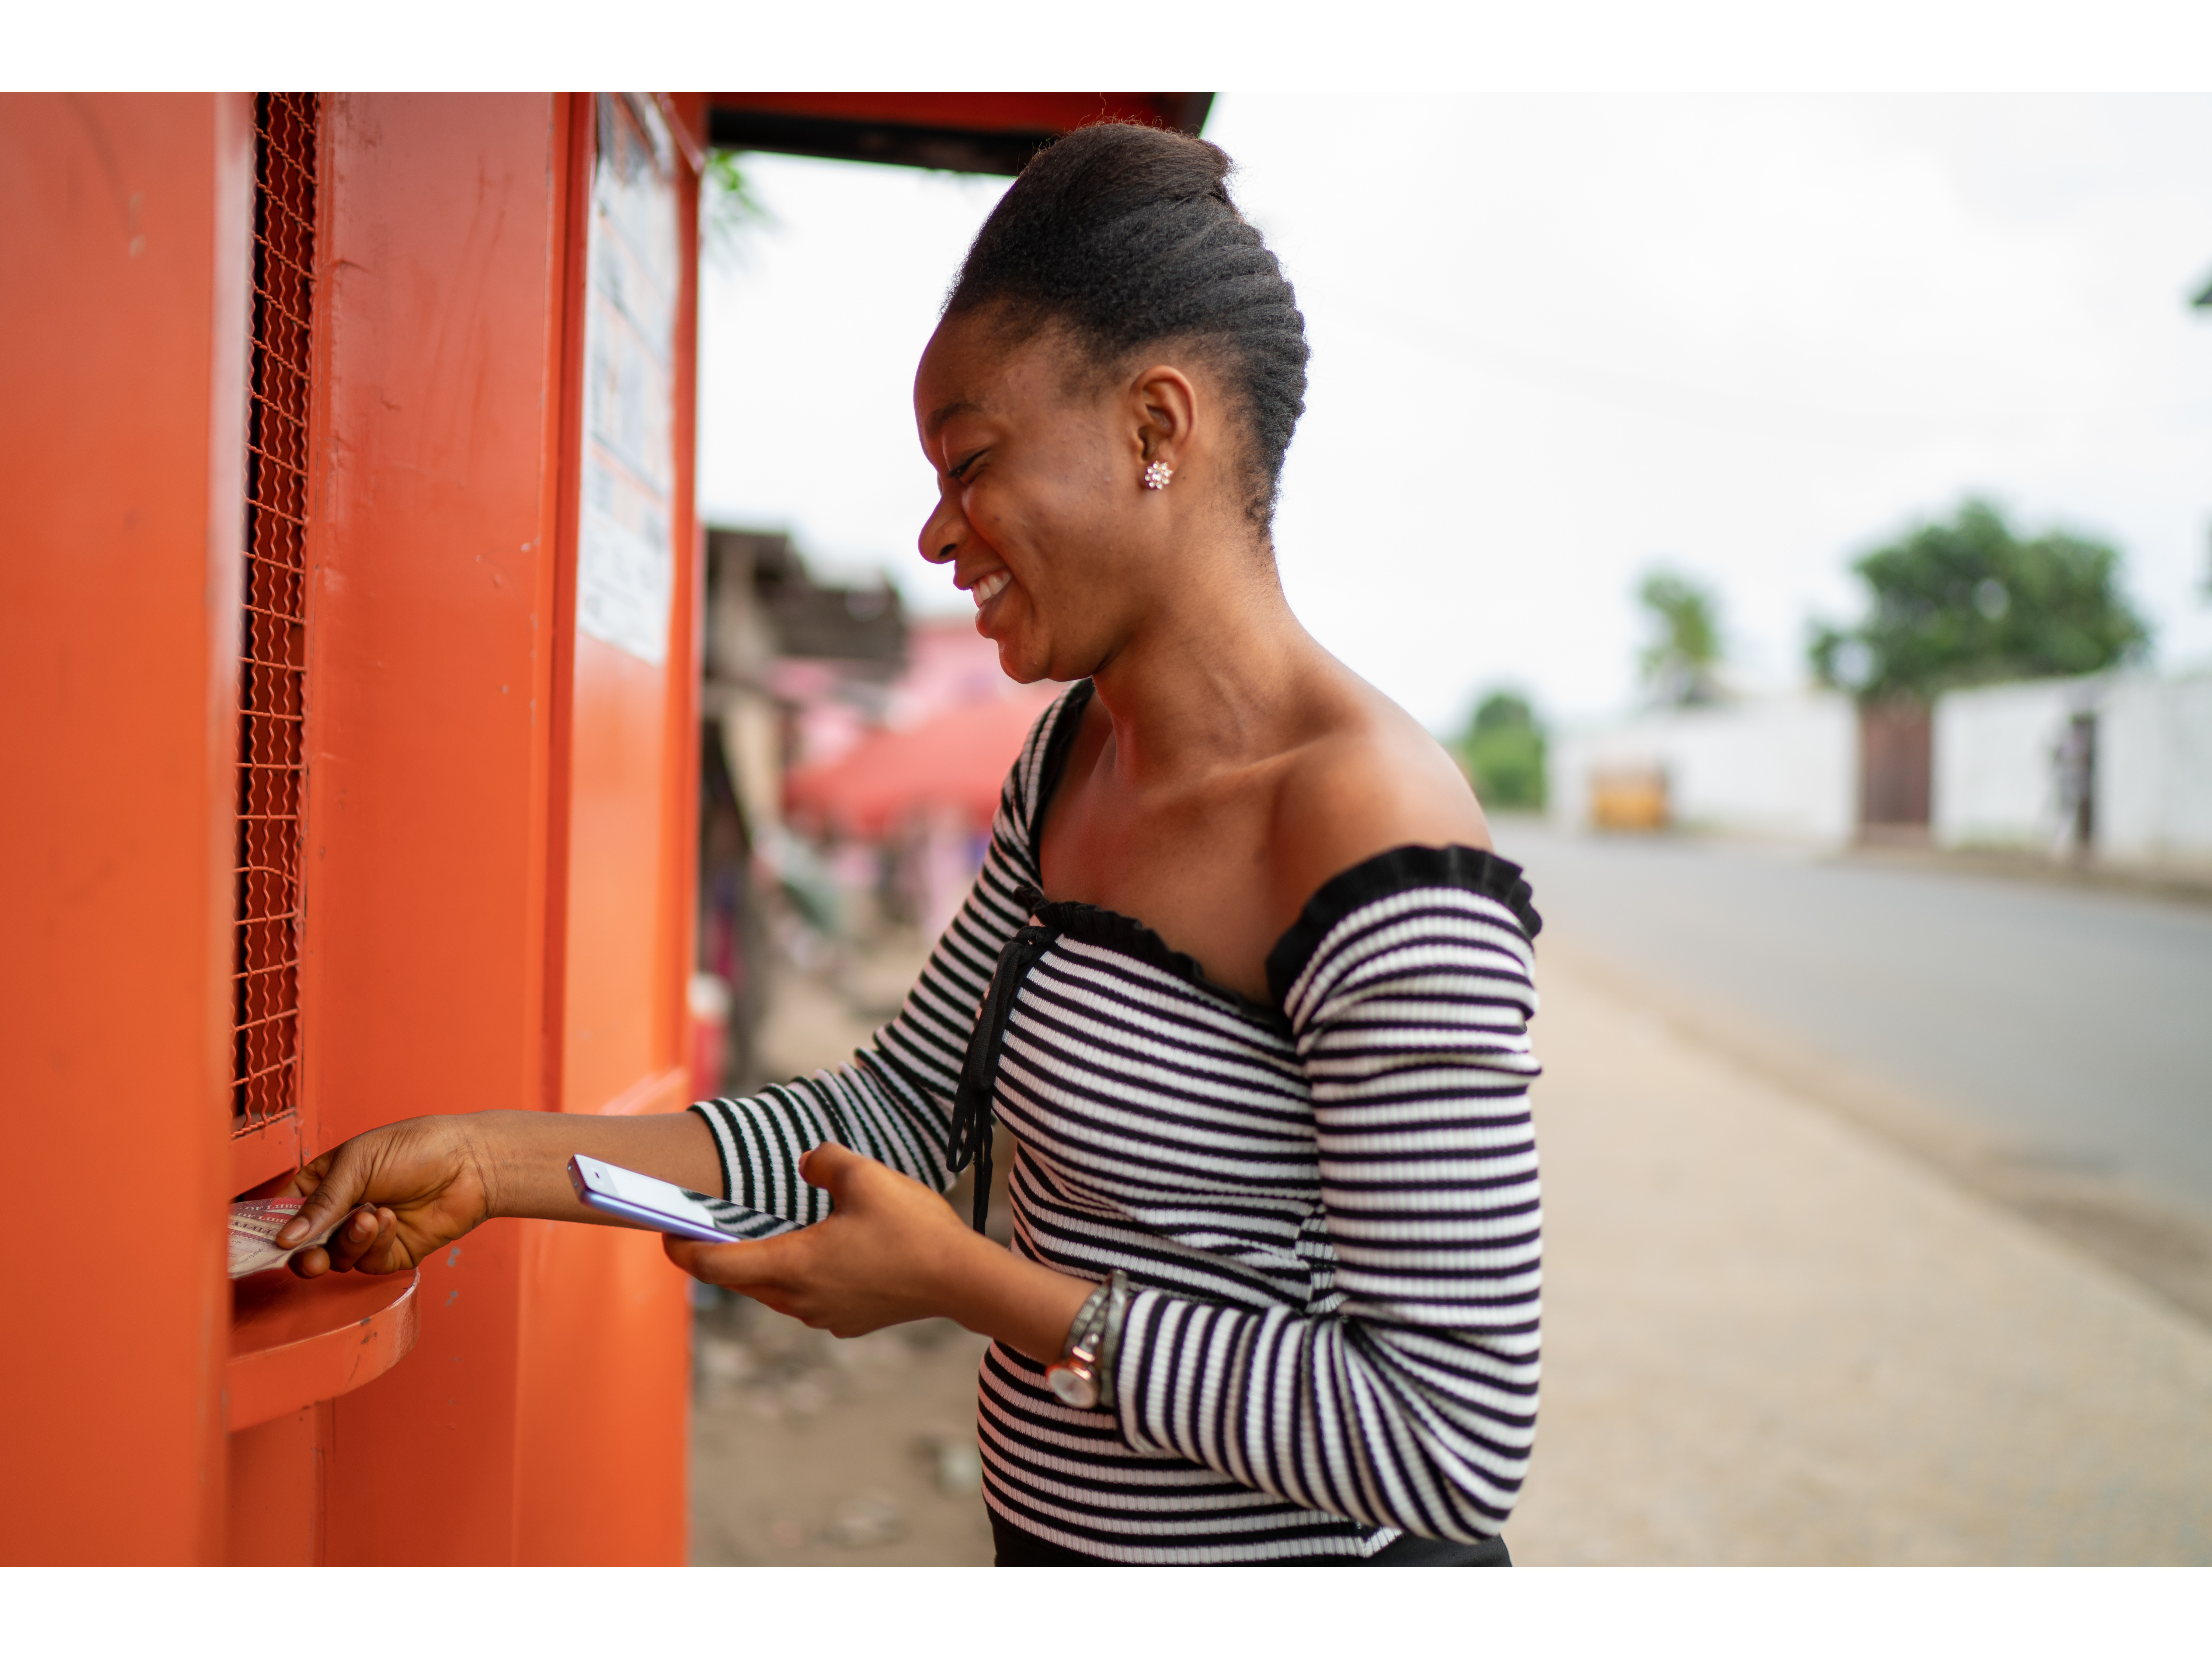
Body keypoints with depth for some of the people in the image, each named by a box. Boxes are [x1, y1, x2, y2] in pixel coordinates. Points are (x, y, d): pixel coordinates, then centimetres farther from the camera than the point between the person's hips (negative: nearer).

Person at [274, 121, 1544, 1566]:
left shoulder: (1375, 842, -26)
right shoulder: (1070, 759, 0)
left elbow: (1451, 1446, -25)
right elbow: (902, 1115, 5)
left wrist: (966, 1282, -22)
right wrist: (493, 1160, -3)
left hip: (1292, 1543, -7)